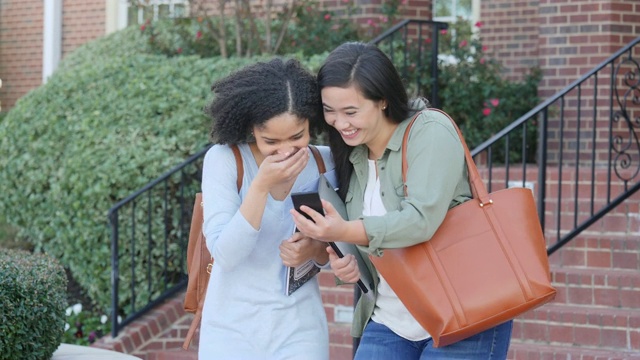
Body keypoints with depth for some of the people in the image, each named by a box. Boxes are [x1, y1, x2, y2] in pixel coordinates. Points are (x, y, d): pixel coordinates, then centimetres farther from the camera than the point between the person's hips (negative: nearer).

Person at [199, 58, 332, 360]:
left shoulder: (325, 164, -2)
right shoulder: (223, 159, -11)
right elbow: (224, 253, -19)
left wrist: (315, 250, -15)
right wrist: (262, 185, -27)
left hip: (299, 329, 2)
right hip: (233, 330, -2)